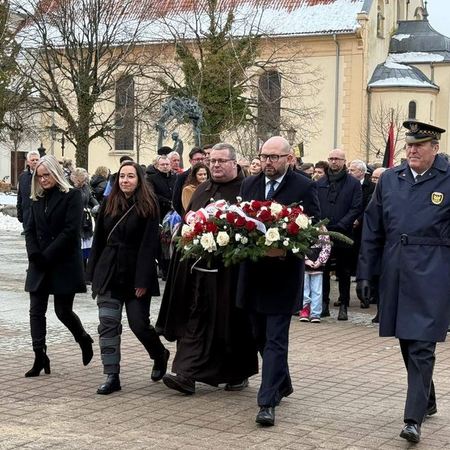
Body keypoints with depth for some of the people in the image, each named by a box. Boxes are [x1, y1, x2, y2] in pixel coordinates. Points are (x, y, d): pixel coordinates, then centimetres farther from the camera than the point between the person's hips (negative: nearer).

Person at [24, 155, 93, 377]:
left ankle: (84, 340, 28)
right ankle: (40, 358, 4)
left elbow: (70, 231, -14)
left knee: (63, 310, 1)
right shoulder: (37, 198, 12)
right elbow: (30, 229, 9)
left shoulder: (71, 196, -6)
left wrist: (47, 255, -15)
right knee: (36, 311, 0)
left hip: (64, 264, -5)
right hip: (39, 265, 5)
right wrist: (34, 254, -9)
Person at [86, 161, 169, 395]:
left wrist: (143, 280, -17)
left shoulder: (148, 206, -6)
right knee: (108, 323, -2)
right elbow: (98, 240, 10)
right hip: (109, 271, 4)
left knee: (139, 323, 3)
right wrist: (94, 274, 6)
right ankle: (111, 376, 3)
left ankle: (160, 355, 32)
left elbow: (149, 244, -11)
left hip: (135, 273, -4)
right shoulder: (109, 204, 8)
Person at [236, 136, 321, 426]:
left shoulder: (305, 187, -6)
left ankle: (268, 402, -4)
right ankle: (282, 383, 36)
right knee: (261, 336, 17)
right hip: (253, 273, 6)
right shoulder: (249, 185, 10)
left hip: (283, 274, -6)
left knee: (275, 340, -5)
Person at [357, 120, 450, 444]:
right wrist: (365, 273, 9)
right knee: (407, 344, 15)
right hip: (395, 273, 5)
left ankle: (414, 418, -3)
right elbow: (372, 230, 11)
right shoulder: (390, 179, 8)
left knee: (421, 347, -7)